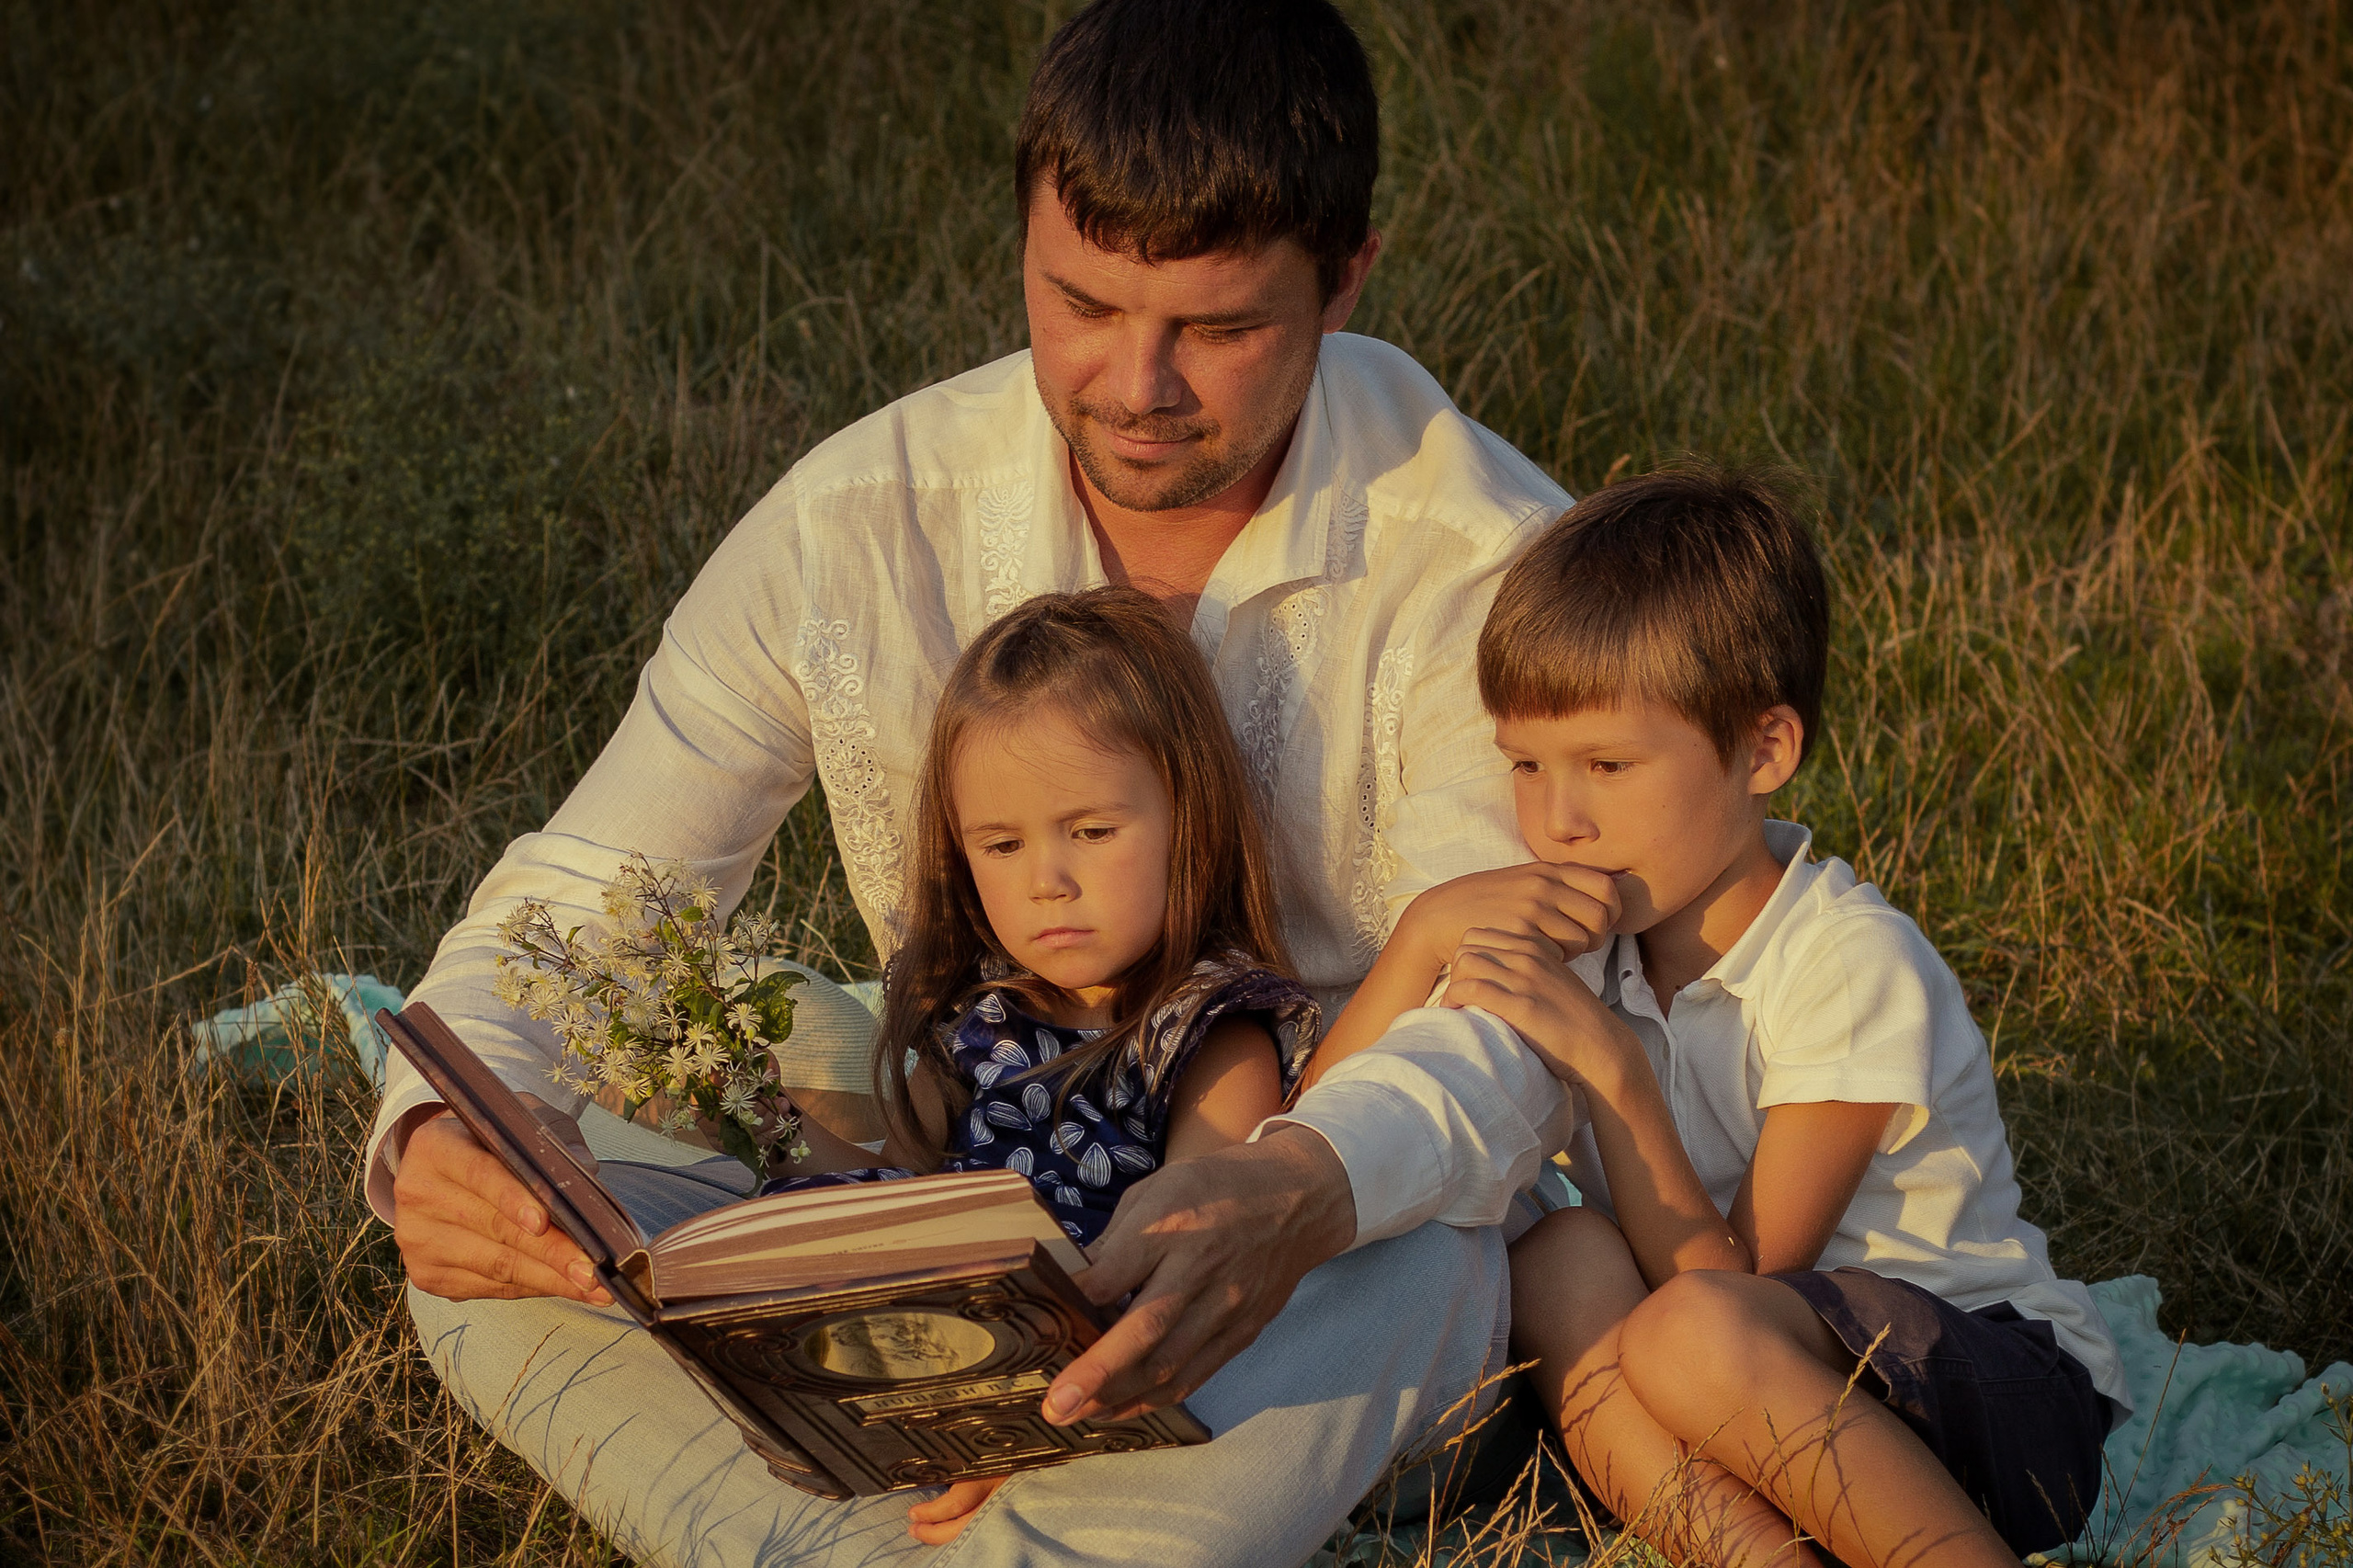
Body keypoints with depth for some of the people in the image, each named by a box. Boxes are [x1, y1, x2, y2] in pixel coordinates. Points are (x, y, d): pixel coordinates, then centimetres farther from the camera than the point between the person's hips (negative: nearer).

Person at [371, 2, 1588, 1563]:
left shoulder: (1486, 562, -16)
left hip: (1359, 1206, -3)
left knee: (1373, 1284, -41)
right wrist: (443, 1124, -30)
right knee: (503, 1269, -22)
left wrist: (1305, 1189, -47)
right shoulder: (859, 525, -9)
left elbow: (1513, 1022, -22)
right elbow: (574, 902, -6)